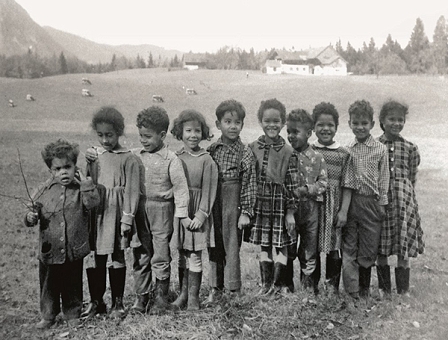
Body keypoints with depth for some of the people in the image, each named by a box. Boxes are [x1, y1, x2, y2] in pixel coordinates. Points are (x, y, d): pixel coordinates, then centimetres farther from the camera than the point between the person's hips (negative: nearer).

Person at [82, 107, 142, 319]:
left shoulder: (128, 158, -6)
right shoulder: (92, 154, 7)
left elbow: (132, 190, -7)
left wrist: (127, 218, -12)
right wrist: (88, 163, -5)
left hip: (117, 214, -3)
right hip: (96, 213, 4)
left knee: (117, 257, 9)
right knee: (96, 257, 9)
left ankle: (117, 302, 23)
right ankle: (96, 301, 26)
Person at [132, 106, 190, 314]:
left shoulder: (171, 160, -10)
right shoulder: (135, 155, 4)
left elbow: (180, 187, -9)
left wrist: (182, 214, -11)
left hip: (161, 211, -5)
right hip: (139, 210, 5)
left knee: (160, 256, 3)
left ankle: (161, 297, 17)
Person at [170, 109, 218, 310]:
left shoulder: (206, 160, -5)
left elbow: (208, 189, -5)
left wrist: (201, 214, -13)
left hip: (198, 213, -3)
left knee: (195, 256, 3)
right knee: (182, 255, 13)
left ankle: (193, 297, 16)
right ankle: (183, 293, 26)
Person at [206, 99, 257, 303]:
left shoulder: (245, 153, -5)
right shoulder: (211, 150, 4)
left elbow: (250, 185, -6)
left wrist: (246, 212, -9)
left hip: (233, 204, -4)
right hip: (213, 204, 4)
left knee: (231, 247, 2)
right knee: (214, 247, 13)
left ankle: (233, 290, 16)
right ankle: (215, 289, 26)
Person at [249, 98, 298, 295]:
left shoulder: (287, 152, -4)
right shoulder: (252, 149, 0)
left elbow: (292, 183, -4)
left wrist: (291, 211, -7)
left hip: (280, 202, -2)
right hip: (260, 201, 2)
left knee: (280, 245, 4)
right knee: (264, 245, 11)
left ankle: (277, 284, 17)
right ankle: (266, 283, 22)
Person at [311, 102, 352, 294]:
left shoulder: (344, 154, 3)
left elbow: (347, 186, 0)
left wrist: (344, 211, -6)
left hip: (334, 208, 0)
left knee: (334, 248, 4)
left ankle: (332, 287, 20)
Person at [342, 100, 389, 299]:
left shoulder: (380, 149, 1)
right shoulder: (347, 149, 5)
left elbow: (384, 179, 4)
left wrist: (382, 204, 0)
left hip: (371, 202, -1)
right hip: (350, 201, 1)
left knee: (369, 249, 8)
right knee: (348, 248, 0)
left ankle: (364, 290, 25)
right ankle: (352, 292, 6)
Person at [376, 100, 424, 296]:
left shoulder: (410, 148, 5)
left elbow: (412, 177, 10)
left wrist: (404, 193, 1)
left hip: (404, 201, 1)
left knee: (404, 250, 3)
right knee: (381, 250, 7)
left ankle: (403, 290, 17)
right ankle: (384, 289, 21)